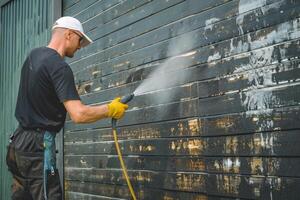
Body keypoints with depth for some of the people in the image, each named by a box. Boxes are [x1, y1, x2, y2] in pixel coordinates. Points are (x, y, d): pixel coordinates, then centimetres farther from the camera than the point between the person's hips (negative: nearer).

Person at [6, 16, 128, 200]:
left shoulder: (33, 55, 11)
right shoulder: (59, 67, -17)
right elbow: (79, 115, -25)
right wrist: (110, 109, -12)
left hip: (19, 141, 9)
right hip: (38, 145, -9)